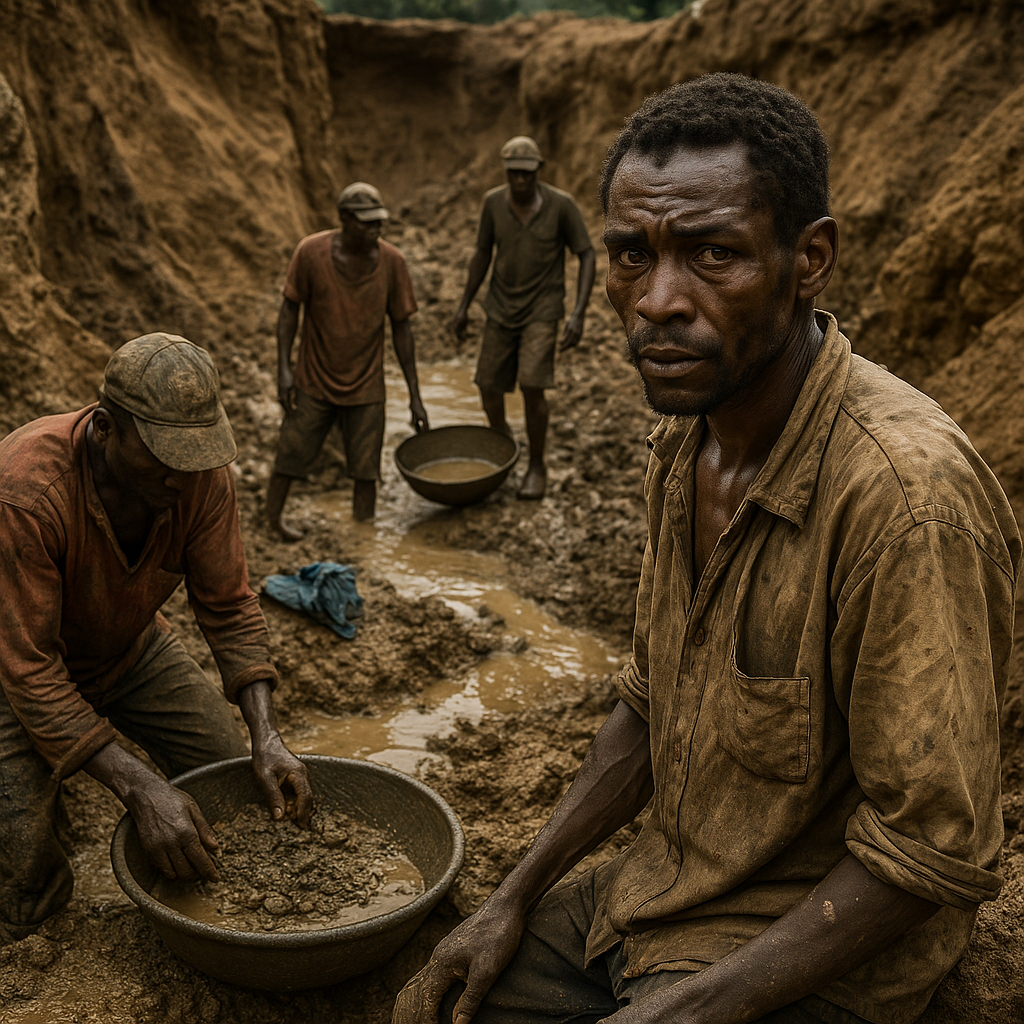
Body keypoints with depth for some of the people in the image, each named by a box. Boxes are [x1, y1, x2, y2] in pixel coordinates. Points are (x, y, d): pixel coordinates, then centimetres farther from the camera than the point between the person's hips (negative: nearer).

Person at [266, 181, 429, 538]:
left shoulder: (392, 261, -12)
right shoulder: (311, 251, -16)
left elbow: (401, 326, -3)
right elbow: (289, 308, -4)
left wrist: (414, 395, -2)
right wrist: (283, 370, -11)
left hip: (366, 387, 1)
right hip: (314, 382, -1)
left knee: (366, 473, 4)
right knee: (290, 458, 8)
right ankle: (272, 522, 30)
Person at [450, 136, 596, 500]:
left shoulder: (563, 204, -18)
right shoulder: (493, 201, -9)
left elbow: (587, 256, -11)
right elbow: (482, 252, 4)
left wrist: (578, 315, -20)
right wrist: (463, 307, 5)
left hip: (542, 309, -3)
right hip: (502, 307, 3)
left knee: (531, 387, -17)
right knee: (488, 387, 2)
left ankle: (537, 465, 5)